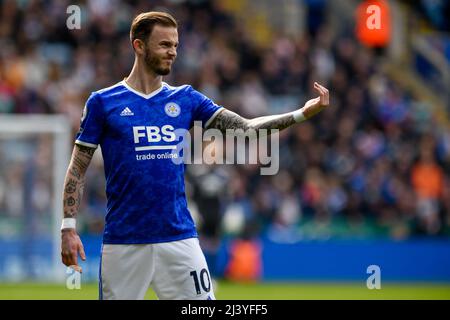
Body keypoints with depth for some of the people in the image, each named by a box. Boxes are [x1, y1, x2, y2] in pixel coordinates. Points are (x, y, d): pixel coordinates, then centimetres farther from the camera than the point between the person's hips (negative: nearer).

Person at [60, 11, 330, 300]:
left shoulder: (185, 99, 9)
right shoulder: (103, 102, 2)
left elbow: (247, 128, 2)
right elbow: (77, 169, 2)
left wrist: (302, 114, -10)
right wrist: (68, 228, -7)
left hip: (179, 236, 2)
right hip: (123, 241, -2)